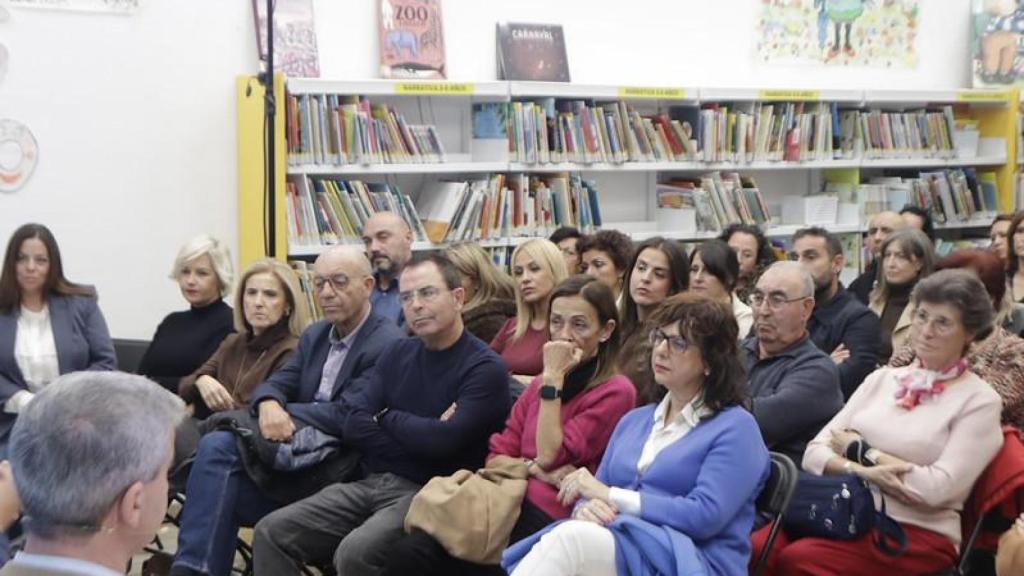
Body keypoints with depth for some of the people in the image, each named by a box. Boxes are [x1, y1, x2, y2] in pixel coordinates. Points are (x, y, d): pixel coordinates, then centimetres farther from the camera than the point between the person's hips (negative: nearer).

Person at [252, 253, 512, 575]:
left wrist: (387, 417, -1)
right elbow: (354, 426, 4)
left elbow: (442, 440, -20)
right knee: (272, 531, -7)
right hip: (372, 483, 7)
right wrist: (420, 434, -10)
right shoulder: (399, 353, 14)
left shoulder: (485, 368, -7)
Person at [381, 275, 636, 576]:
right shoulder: (540, 385, 22)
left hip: (546, 516, -6)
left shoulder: (616, 391, 0)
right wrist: (535, 468, -6)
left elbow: (550, 457, -9)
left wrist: (553, 378, -6)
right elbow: (497, 457, 15)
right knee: (408, 552, -23)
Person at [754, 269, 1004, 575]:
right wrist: (860, 470, -14)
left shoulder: (980, 400, 1)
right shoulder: (882, 378, 15)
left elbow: (937, 488, -12)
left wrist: (859, 450, -3)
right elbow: (815, 452, 7)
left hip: (918, 533, -4)